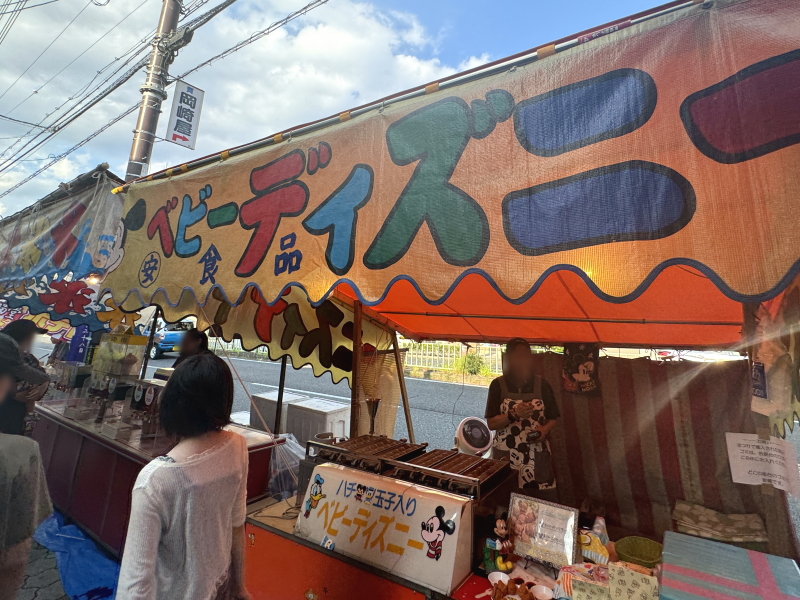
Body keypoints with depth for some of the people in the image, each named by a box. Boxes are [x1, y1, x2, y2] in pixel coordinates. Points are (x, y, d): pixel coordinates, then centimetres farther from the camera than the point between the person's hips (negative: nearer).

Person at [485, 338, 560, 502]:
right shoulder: (498, 385, -3)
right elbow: (491, 423, -4)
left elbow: (552, 419, 10)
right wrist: (513, 415, -19)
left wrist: (544, 430, -11)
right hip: (506, 455, -1)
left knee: (544, 502, -2)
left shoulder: (542, 385, 2)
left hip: (537, 454, 1)